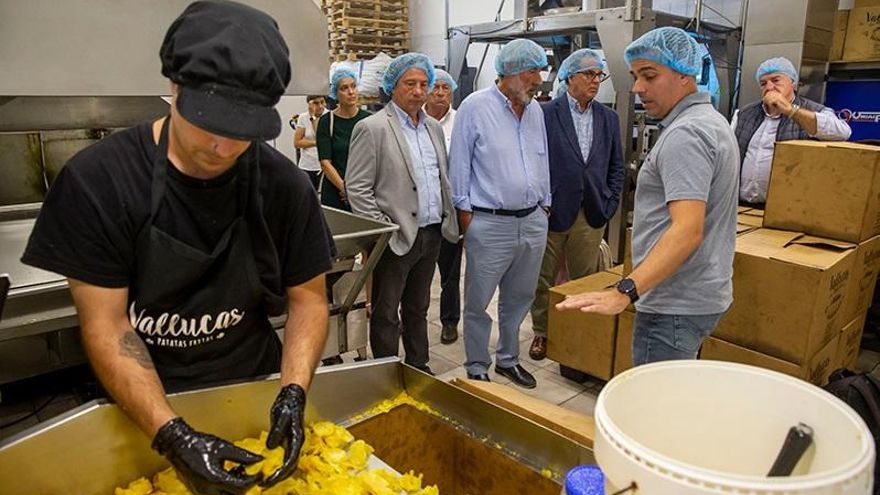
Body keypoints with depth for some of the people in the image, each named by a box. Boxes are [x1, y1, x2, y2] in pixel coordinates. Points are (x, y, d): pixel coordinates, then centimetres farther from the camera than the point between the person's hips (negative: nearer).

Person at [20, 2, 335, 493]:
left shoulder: (285, 185, -13)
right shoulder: (97, 180, -17)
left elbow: (308, 298, -5)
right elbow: (106, 324, -16)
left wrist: (293, 393, -20)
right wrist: (174, 435, -26)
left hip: (254, 390, 2)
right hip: (141, 401, -1)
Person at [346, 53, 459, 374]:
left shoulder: (433, 128, 12)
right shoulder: (372, 128, -9)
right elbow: (356, 188, -12)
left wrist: (448, 220, 9)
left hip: (431, 235, 7)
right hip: (396, 238, -6)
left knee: (418, 310, 19)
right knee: (386, 315, 6)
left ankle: (419, 370, 33)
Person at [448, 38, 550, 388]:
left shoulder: (535, 110, 12)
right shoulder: (475, 106, -6)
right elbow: (459, 163, -5)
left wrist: (544, 204, 17)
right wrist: (464, 209, -6)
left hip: (533, 221, 6)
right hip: (490, 224, -6)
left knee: (519, 299, 16)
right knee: (478, 302, 4)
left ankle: (508, 359, 33)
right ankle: (477, 369, 20)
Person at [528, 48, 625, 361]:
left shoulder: (609, 118, 10)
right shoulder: (546, 114, -5)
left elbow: (616, 166, 13)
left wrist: (610, 203, 4)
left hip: (591, 215, 3)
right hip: (552, 212, -3)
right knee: (543, 278, 9)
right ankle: (541, 332, 25)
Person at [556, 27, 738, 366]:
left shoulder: (685, 133, -18)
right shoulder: (711, 121, 15)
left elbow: (688, 230, -29)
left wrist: (624, 292, -36)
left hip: (676, 304, -11)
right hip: (702, 294, 11)